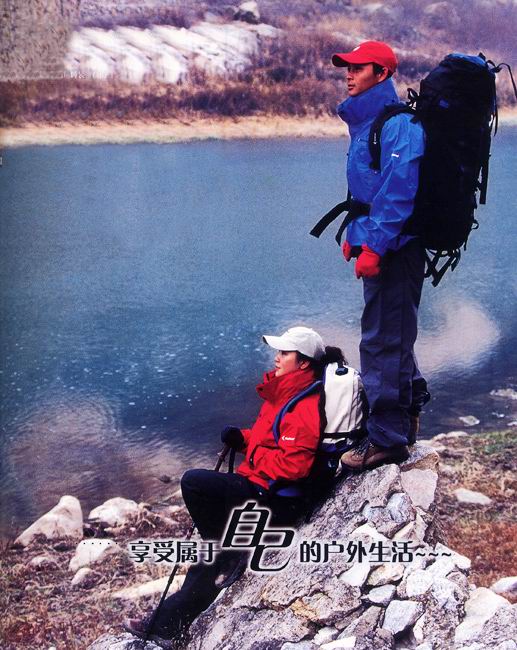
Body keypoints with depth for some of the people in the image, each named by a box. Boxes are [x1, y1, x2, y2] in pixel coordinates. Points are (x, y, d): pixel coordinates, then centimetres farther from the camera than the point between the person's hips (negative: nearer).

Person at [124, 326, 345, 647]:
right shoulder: (286, 392, 14)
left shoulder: (306, 405, -17)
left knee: (194, 481, -20)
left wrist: (250, 466, -14)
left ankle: (229, 557, -3)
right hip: (260, 487, 10)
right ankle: (169, 622, 24)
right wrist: (243, 438, 5)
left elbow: (292, 463, -25)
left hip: (276, 499, -10)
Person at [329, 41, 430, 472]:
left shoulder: (398, 122, -14)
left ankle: (388, 440, 4)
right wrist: (356, 236, 20)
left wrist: (374, 245, -25)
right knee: (392, 335, 21)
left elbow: (398, 190, -22)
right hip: (380, 244, 10)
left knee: (382, 340, -6)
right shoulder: (366, 121, 17)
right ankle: (410, 410, 37)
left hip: (394, 247, -10)